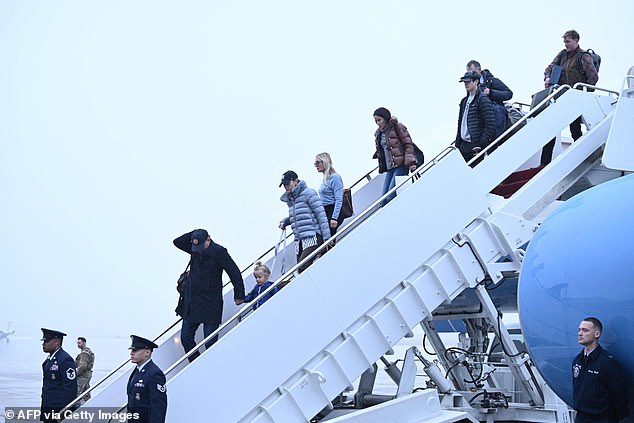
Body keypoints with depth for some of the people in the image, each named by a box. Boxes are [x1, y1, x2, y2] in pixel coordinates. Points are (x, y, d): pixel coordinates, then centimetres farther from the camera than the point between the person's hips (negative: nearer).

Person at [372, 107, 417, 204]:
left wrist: (411, 163, -18)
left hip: (400, 166, -8)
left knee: (391, 197, -18)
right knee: (384, 198, 1)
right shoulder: (379, 133, 18)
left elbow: (408, 145, -8)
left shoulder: (397, 127, -3)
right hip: (389, 169, 8)